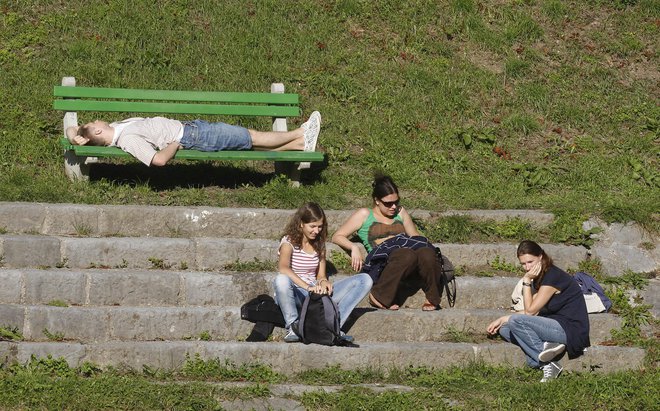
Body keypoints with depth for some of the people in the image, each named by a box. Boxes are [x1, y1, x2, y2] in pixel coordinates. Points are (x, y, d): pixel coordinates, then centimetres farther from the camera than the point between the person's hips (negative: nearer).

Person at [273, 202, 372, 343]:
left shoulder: (319, 244, 14)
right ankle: (292, 327, -25)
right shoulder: (289, 242, -5)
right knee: (281, 280, -43)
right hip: (294, 296, -5)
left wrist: (323, 281, -13)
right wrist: (308, 287, -35)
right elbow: (283, 268, -25)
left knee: (365, 280, -8)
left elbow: (321, 275, 13)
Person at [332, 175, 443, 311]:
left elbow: (415, 237, 31)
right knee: (407, 255, -39)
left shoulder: (400, 213, 29)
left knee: (426, 252, -32)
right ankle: (378, 297, -26)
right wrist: (353, 247, -9)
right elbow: (337, 237, 12)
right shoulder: (364, 215, 17)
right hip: (381, 263, -4)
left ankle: (432, 299, -18)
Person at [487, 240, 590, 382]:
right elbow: (532, 313, 11)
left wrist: (526, 281, -10)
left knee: (516, 322, -24)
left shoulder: (553, 276, -15)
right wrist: (502, 320, 5)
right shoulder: (540, 277, 13)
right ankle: (545, 362, -13)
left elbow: (530, 310, -13)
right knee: (505, 329, 1)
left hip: (572, 332, -10)